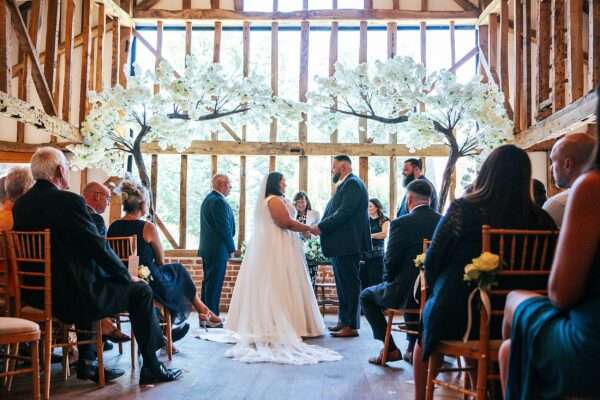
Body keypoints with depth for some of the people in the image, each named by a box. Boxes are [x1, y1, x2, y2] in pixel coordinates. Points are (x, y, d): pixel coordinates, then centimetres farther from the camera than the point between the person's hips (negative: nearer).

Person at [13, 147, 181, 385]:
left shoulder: (21, 204, 7)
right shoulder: (69, 201, -18)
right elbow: (98, 247, -17)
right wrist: (126, 276, 0)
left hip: (35, 294, 9)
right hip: (69, 295, -9)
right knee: (140, 291, 6)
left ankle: (87, 363, 34)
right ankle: (151, 367, 14)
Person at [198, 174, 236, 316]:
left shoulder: (207, 199, 16)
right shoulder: (219, 202, -17)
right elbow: (225, 228, -19)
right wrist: (231, 248, -10)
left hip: (207, 249, 10)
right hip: (218, 250, -10)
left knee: (208, 283, 15)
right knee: (214, 284, -6)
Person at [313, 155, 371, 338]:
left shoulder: (353, 184, -12)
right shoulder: (345, 185, 18)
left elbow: (343, 213, -21)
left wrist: (320, 227, -17)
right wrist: (320, 226, 2)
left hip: (347, 245, -10)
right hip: (341, 245, 10)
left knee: (349, 284, -5)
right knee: (343, 284, 15)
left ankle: (351, 326, -1)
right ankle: (344, 321, 24)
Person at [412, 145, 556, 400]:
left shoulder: (462, 209, -15)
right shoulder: (541, 219, -9)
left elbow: (433, 260, -7)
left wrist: (435, 292, 13)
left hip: (455, 319, -3)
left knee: (424, 333, 28)